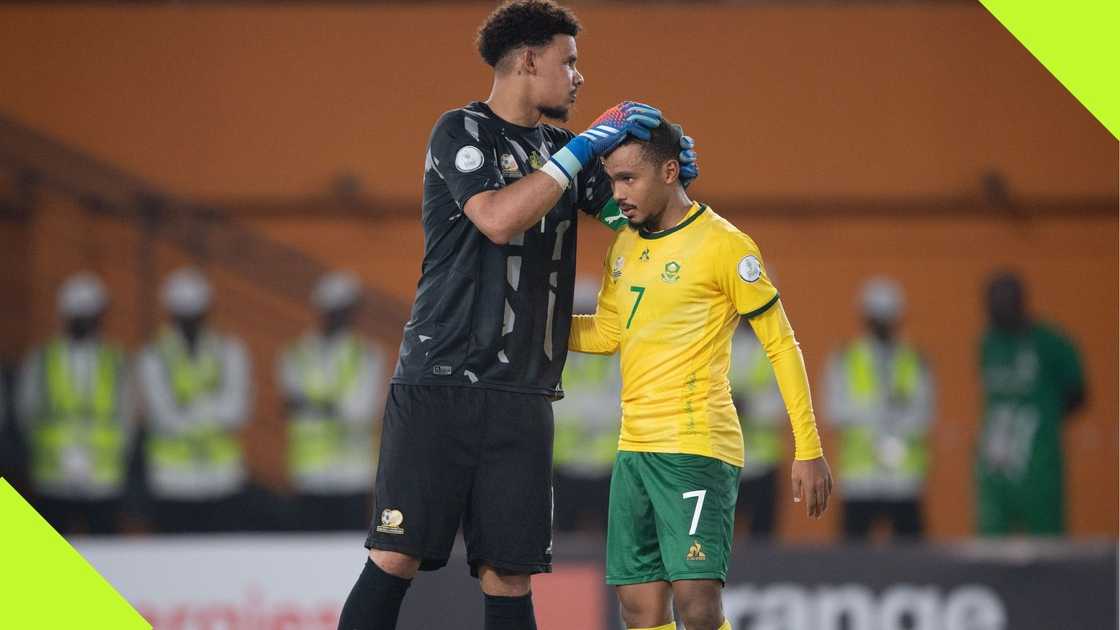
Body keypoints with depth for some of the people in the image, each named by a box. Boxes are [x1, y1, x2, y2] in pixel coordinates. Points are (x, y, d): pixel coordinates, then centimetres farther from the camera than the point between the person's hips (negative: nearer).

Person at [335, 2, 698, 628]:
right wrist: (588, 144, -13)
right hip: (438, 383, -5)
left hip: (521, 399, 5)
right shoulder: (462, 131, -2)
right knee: (395, 559, -12)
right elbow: (499, 219, -17)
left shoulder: (560, 150, 17)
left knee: (508, 575, -1)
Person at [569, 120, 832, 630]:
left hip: (697, 450, -7)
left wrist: (808, 450, -8)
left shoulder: (724, 245, -8)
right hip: (633, 449, 7)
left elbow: (781, 346, -5)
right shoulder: (625, 245, 14)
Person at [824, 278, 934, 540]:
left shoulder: (914, 361, 12)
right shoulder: (845, 359, 10)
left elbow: (923, 412, 1)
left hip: (906, 476, 1)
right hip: (860, 476, -1)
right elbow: (837, 410, -2)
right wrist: (886, 407, -12)